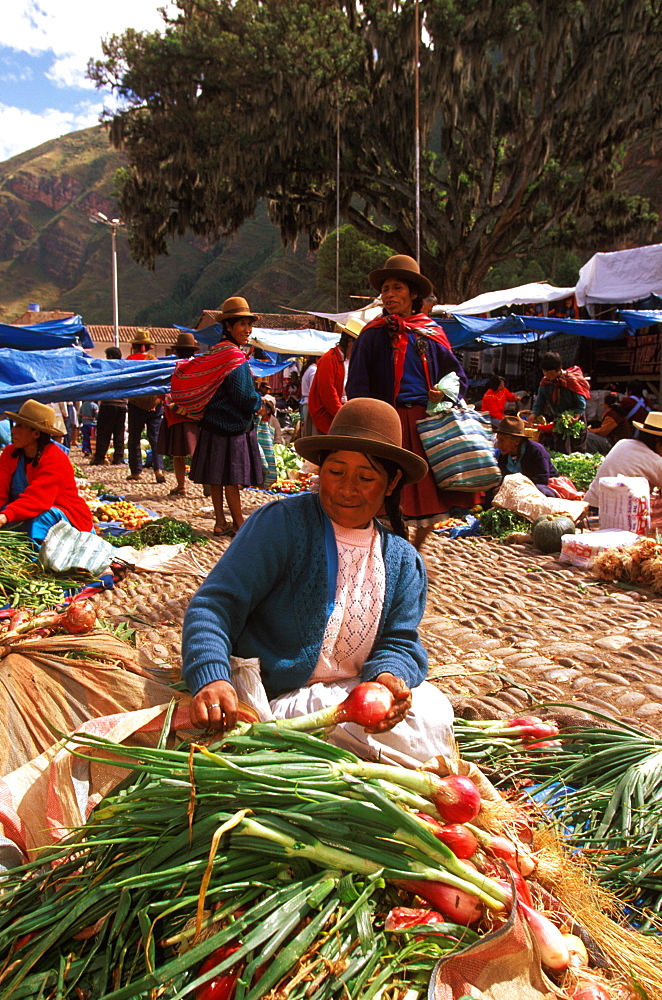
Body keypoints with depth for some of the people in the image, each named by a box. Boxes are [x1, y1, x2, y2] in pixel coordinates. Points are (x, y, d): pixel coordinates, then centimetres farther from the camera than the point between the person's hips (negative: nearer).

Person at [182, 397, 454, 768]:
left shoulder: (404, 561, 8)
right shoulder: (283, 522, -10)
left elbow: (400, 642, 3)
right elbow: (216, 603, -17)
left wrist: (387, 677, -22)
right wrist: (211, 678, -35)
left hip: (347, 695, 7)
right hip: (266, 694, -6)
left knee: (434, 714, -21)